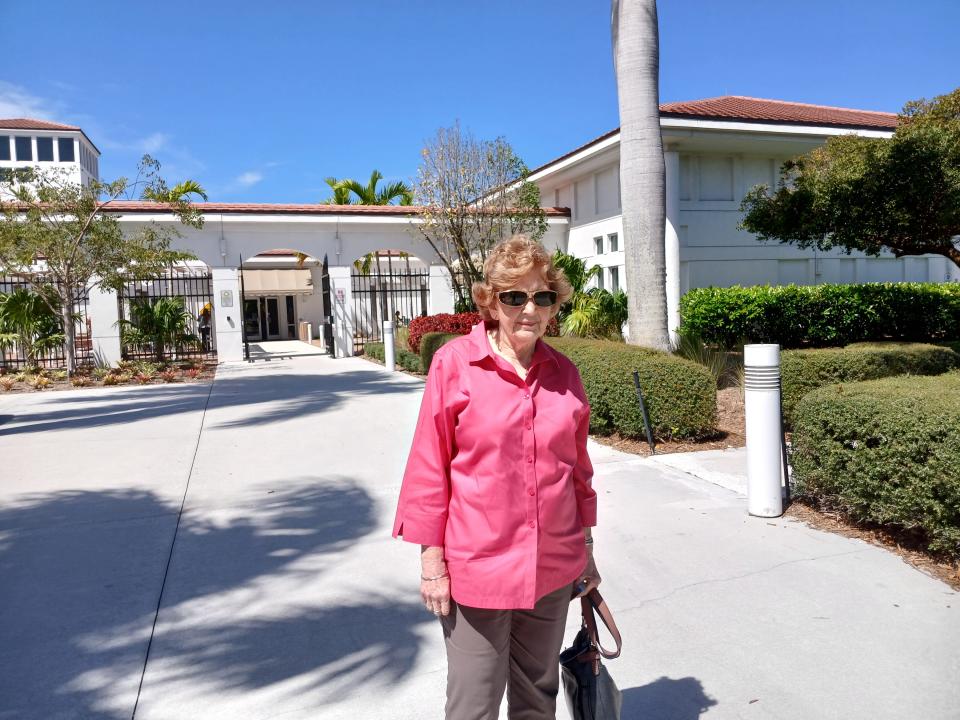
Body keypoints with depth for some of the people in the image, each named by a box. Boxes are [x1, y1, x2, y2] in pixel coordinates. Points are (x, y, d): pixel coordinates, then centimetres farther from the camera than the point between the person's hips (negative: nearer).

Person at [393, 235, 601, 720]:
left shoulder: (563, 373, 2)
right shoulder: (454, 362, -10)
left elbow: (577, 467, 10)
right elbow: (429, 465, -8)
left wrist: (585, 548, 15)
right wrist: (431, 560, -8)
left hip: (553, 568, 4)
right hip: (476, 566, -4)